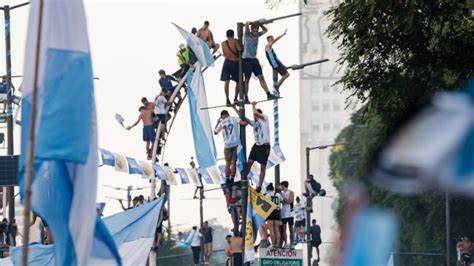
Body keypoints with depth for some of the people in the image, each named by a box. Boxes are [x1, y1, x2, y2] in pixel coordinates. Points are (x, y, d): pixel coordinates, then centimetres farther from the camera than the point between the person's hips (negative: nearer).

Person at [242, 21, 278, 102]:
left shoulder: (257, 35, 10)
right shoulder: (247, 34, -7)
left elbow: (265, 30, 23)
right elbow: (246, 25, -25)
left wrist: (260, 24, 7)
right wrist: (248, 23, -4)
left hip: (254, 59, 5)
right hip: (246, 59, -5)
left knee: (261, 77, -1)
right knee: (247, 79, -1)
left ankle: (268, 94, -6)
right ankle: (246, 98, 5)